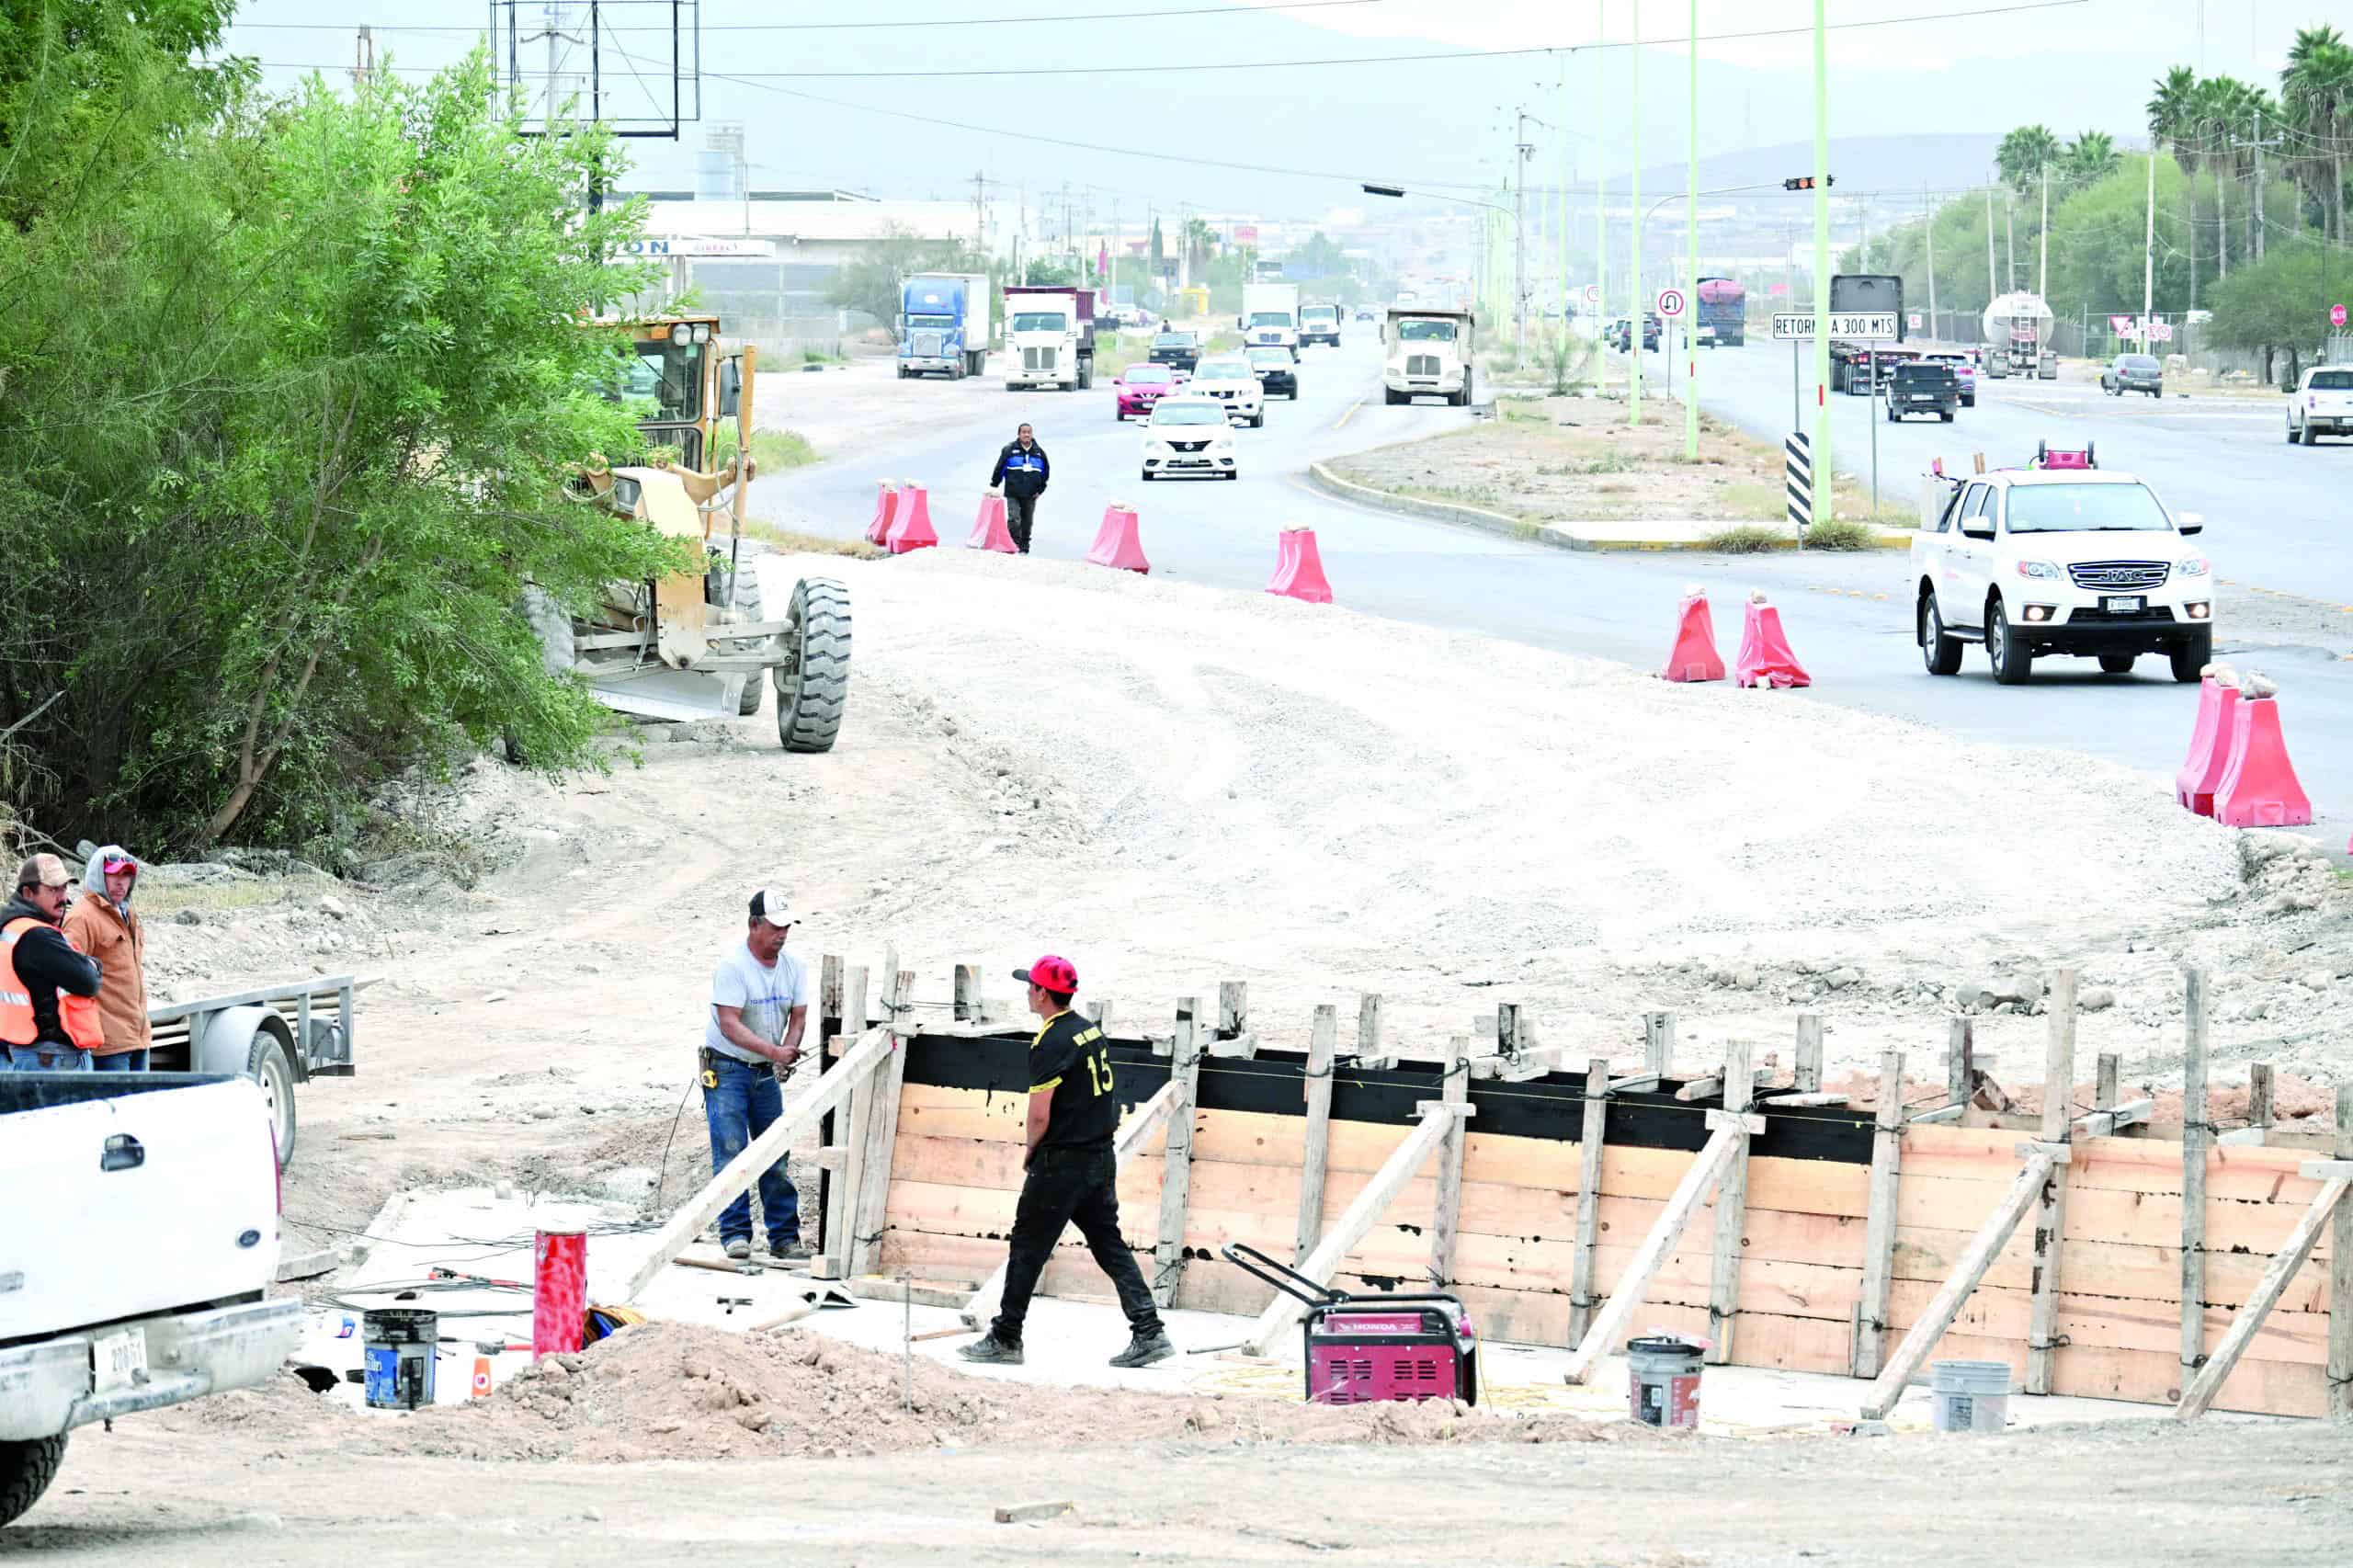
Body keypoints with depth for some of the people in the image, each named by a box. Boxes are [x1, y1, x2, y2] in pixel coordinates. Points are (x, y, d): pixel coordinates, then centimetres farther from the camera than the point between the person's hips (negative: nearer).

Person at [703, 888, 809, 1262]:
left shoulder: (792, 966, 2)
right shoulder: (732, 965, -19)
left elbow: (798, 1016, 3)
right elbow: (730, 1024, -24)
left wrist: (787, 1054, -17)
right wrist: (774, 1051, -33)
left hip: (767, 1074, 6)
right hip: (727, 1069, -6)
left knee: (776, 1156, 5)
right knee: (731, 1152, -11)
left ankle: (784, 1237, 8)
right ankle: (735, 1233, -8)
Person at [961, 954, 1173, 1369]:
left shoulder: (1051, 1044, -16)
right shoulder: (1092, 1032, 10)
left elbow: (1040, 1114, -19)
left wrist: (1030, 1154, 0)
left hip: (1062, 1163, -8)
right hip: (1102, 1157, 8)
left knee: (1028, 1247, 2)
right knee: (1110, 1246, 10)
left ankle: (1005, 1339, 7)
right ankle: (1149, 1332, 2)